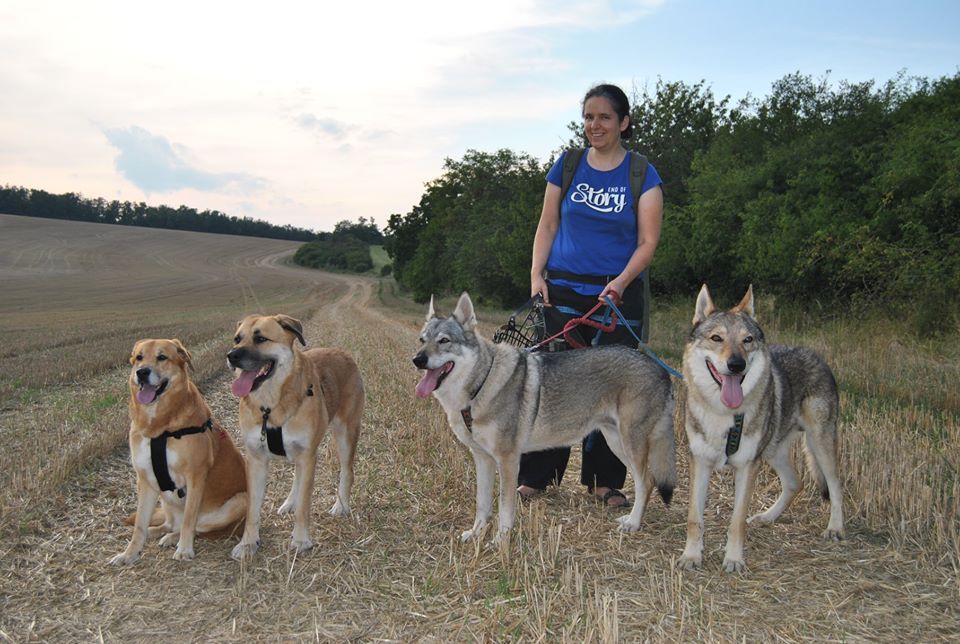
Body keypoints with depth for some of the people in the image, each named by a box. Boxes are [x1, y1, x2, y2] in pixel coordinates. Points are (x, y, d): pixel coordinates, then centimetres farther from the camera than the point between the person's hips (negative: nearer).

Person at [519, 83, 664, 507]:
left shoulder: (642, 175, 2)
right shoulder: (567, 165, 8)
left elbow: (647, 242, -3)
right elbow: (547, 226, 11)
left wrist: (622, 281, -19)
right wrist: (536, 275, -3)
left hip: (618, 293, -1)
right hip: (563, 289, 1)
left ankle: (604, 481, 14)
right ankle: (536, 476, 8)